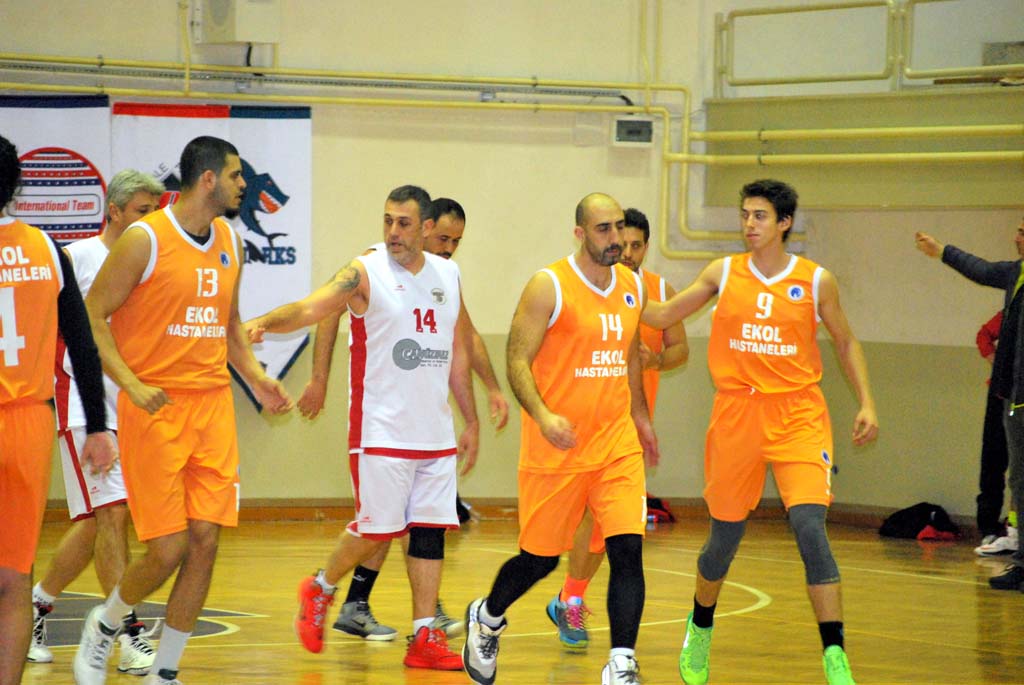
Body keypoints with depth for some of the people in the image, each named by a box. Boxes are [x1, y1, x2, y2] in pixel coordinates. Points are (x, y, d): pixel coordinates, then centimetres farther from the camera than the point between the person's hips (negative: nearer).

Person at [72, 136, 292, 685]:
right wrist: (132, 385, -19)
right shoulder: (145, 240, -10)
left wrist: (255, 378, 10)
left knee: (205, 542, -1)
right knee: (168, 550, -8)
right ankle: (104, 625, 22)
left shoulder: (230, 243, 12)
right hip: (154, 408, -6)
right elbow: (91, 316, -8)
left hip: (213, 404, 6)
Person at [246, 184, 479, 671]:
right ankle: (321, 589, 24)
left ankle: (425, 637, 7)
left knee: (430, 530, 3)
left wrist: (471, 421, 18)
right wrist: (264, 323, -43)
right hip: (381, 431, -5)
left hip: (436, 432, 5)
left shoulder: (448, 276, 9)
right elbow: (312, 307, -24)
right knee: (378, 529, -3)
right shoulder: (365, 274, -8)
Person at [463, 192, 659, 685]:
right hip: (556, 447, -4)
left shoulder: (632, 287, 9)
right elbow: (517, 362, -13)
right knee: (540, 558, 7)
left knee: (628, 549, -10)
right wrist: (543, 416, -28)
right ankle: (487, 619, 37)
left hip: (617, 445, 4)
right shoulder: (549, 287, -10)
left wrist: (640, 416, 29)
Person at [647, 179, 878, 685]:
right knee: (725, 535, 10)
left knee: (809, 526, -19)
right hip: (736, 414, 2)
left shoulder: (816, 282, 1)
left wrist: (866, 404, 4)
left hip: (797, 416, -2)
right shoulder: (723, 273, 4)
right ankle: (700, 632, 38)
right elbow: (664, 315, 11)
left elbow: (846, 343, 13)